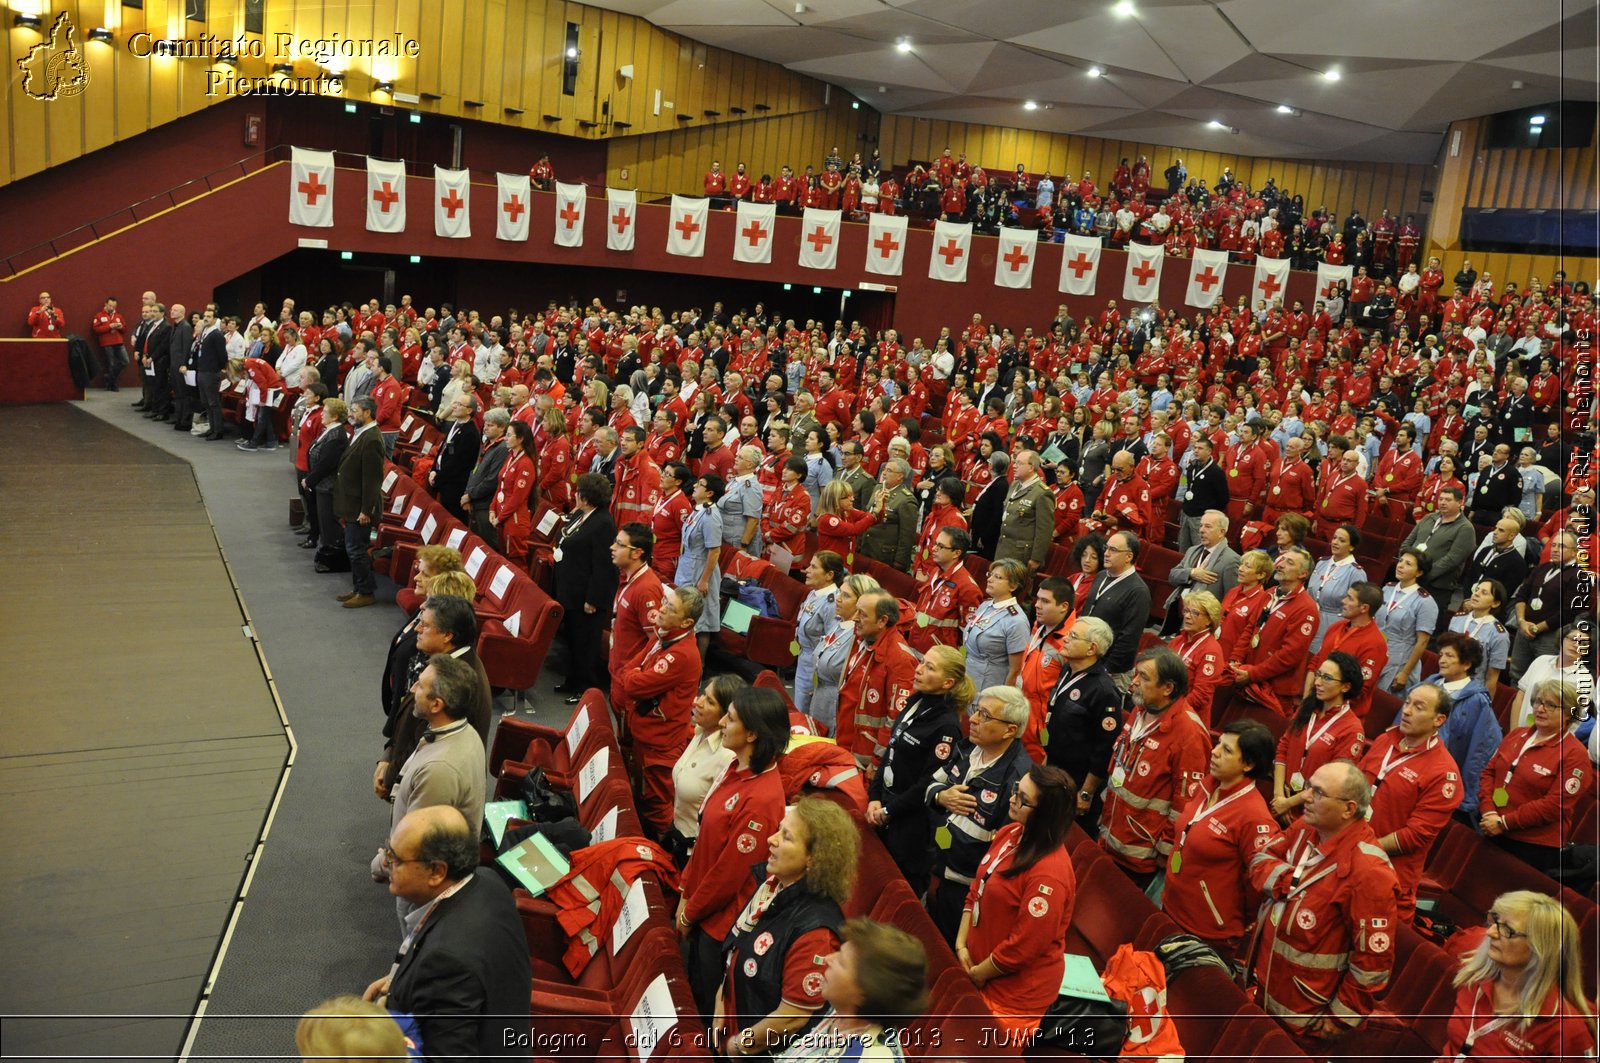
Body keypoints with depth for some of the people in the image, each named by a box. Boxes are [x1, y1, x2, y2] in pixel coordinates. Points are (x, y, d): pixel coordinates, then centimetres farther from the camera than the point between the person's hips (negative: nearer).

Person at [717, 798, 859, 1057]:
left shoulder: (814, 930, -31)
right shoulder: (771, 884, -7)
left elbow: (792, 1017, -25)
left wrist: (739, 1045, -13)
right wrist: (721, 999, 2)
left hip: (765, 1052, -7)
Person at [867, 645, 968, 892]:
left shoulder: (946, 725, -21)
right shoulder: (915, 703, 3)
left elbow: (929, 783, -20)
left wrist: (888, 811, -12)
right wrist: (874, 798, 0)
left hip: (911, 819, -7)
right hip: (885, 808, 7)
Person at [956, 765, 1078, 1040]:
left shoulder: (1049, 873, -31)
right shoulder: (1009, 833, -4)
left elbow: (1023, 946, -25)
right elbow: (977, 888, 7)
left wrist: (977, 975, -12)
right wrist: (962, 944, -1)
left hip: (1017, 991, -8)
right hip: (978, 966, 8)